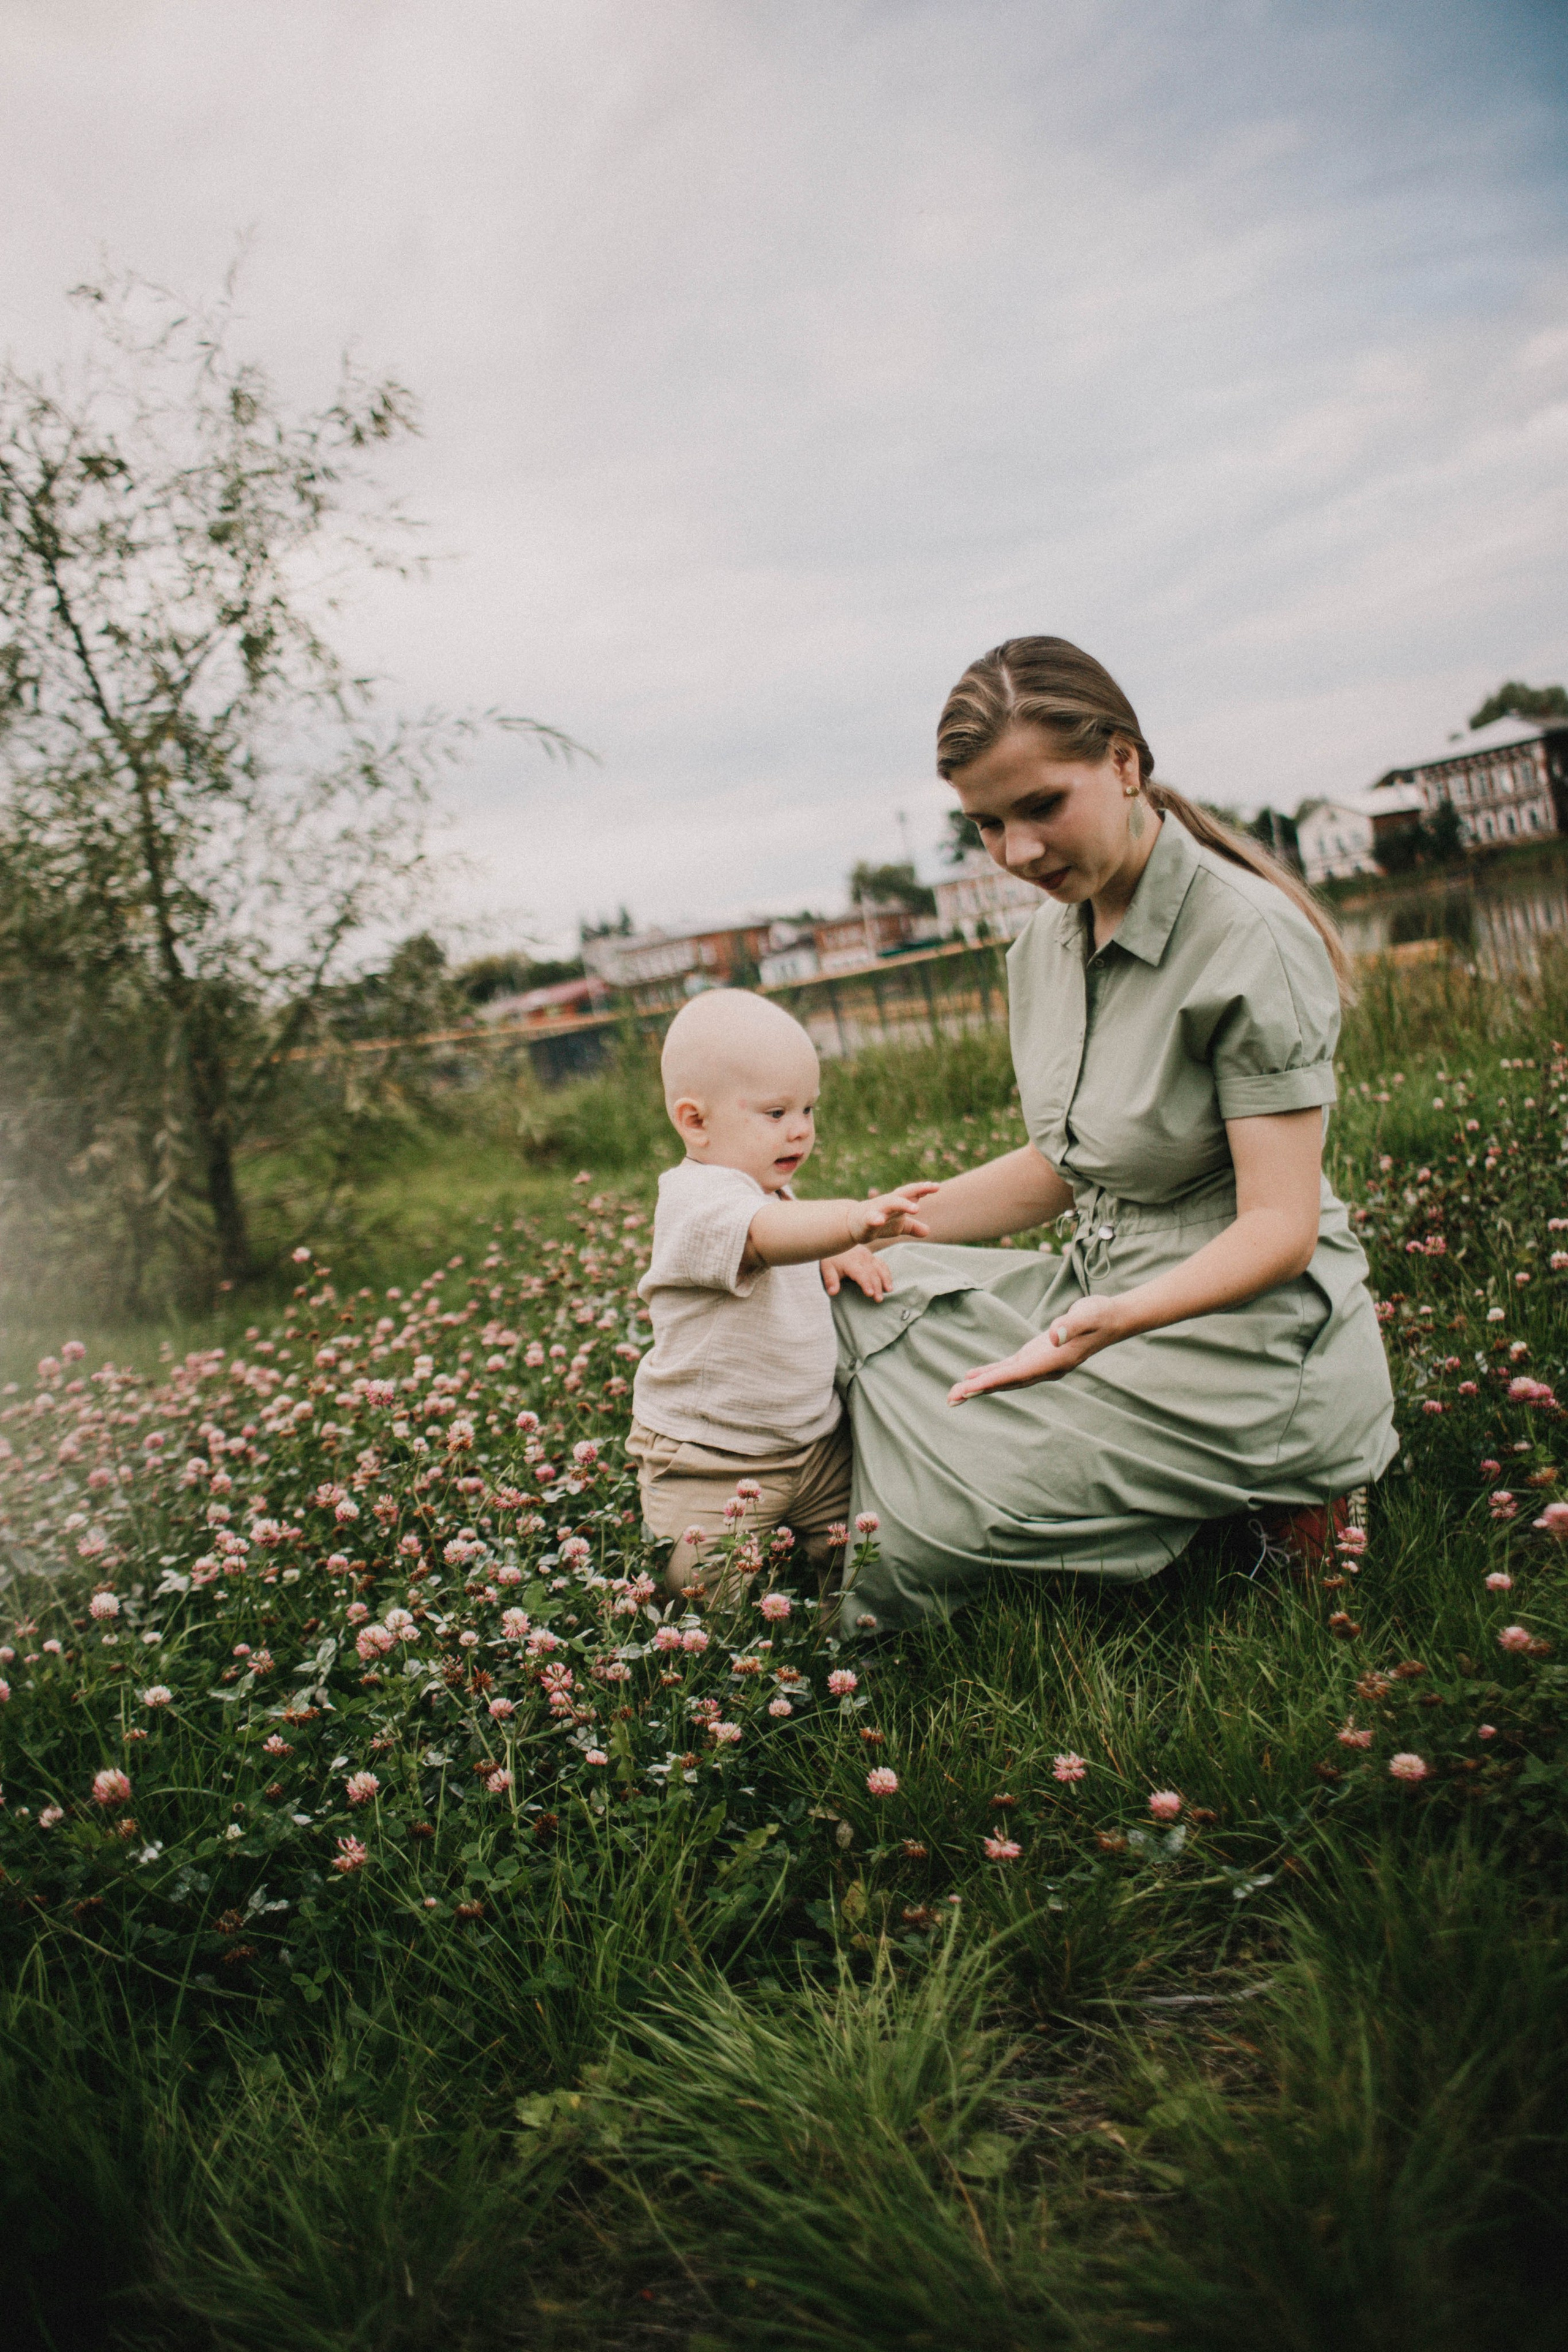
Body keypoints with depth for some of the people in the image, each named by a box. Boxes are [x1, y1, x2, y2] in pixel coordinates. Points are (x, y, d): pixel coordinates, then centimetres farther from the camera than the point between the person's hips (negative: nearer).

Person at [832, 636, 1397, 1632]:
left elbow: (1280, 1228, -21)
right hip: (1103, 1296, 9)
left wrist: (1118, 1317, -39)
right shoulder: (1044, 944, 7)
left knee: (931, 1520, -22)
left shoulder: (1249, 935, -17)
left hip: (1242, 1334, -8)